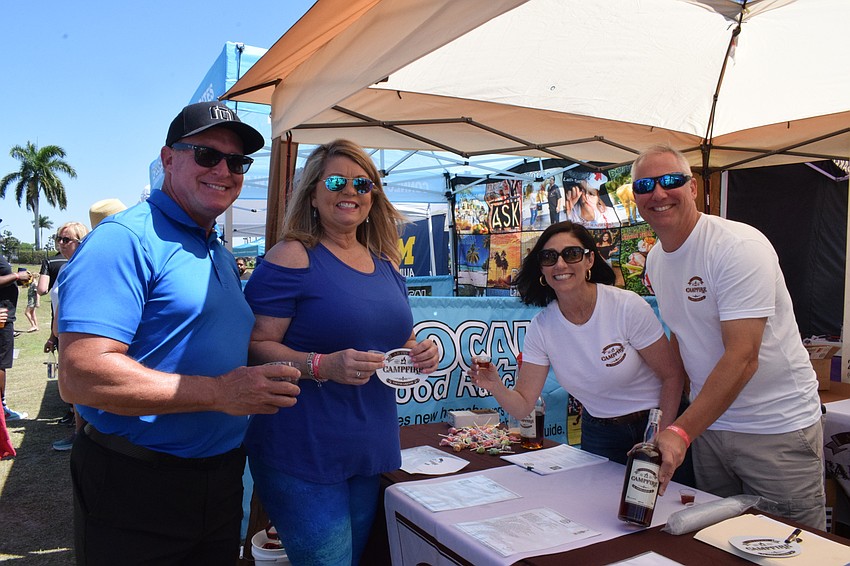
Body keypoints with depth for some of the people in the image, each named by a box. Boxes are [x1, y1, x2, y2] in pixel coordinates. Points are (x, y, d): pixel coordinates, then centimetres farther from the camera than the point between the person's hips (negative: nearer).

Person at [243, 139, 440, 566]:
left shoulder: (386, 264, 10)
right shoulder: (292, 257, -11)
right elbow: (256, 346, -15)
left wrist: (422, 353, -1)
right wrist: (323, 366, -29)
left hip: (371, 451, 7)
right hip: (302, 452, -7)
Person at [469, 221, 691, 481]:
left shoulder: (628, 307, -22)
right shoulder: (541, 327, -12)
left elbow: (673, 375, -13)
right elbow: (523, 406, -13)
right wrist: (496, 388, -34)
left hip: (654, 422, -2)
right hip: (598, 432, 3)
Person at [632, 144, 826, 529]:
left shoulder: (740, 246, -20)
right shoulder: (655, 260, 4)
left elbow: (742, 357, -28)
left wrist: (681, 432, -34)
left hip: (777, 427, -6)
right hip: (708, 421, 7)